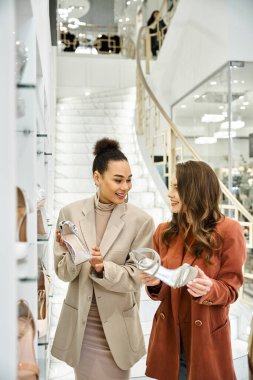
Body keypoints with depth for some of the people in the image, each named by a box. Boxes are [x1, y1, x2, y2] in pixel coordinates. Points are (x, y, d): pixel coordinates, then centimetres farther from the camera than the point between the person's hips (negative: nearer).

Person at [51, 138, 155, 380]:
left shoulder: (141, 220, -12)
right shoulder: (71, 212, -7)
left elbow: (135, 277, -9)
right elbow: (63, 274, -3)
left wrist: (103, 268, -26)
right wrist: (72, 254, -24)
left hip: (117, 326, -1)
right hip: (79, 323, 1)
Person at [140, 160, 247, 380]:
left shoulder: (228, 231, -12)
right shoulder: (164, 232, 2)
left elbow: (230, 289, -8)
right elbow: (160, 291, 7)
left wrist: (208, 289, -27)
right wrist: (155, 282, -14)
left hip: (207, 339, -3)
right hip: (168, 336, 4)